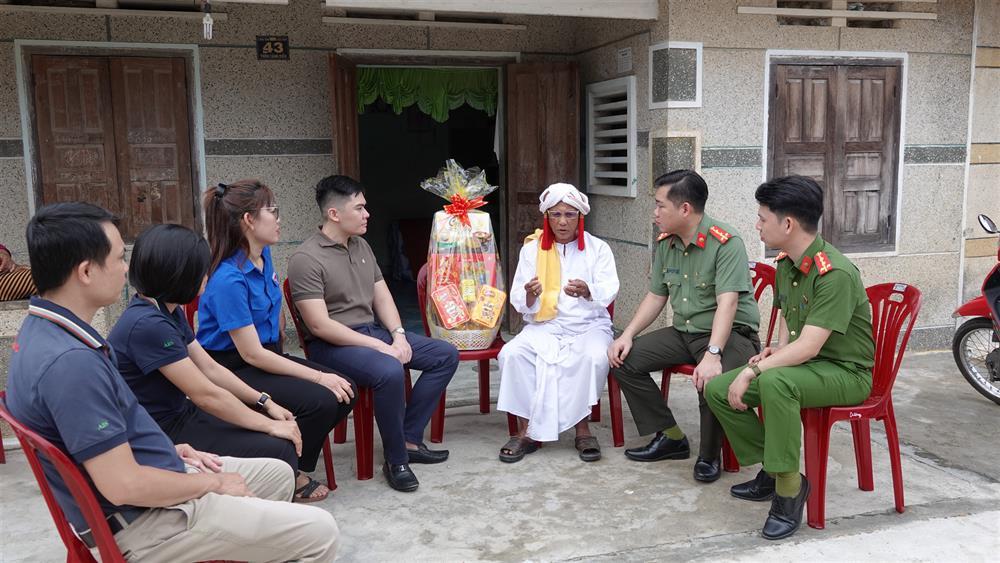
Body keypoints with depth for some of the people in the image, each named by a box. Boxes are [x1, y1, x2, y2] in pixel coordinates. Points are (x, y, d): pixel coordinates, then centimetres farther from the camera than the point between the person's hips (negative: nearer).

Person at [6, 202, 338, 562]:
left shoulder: (45, 330, 3)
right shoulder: (70, 361, -30)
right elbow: (123, 485, -28)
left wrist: (167, 450, 12)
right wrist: (213, 483, -13)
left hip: (151, 484, 10)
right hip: (143, 519, -10)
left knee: (278, 474, 23)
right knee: (319, 533, -9)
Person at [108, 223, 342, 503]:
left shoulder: (168, 312, 6)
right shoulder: (147, 324, -25)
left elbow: (211, 368, 9)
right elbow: (206, 394, -24)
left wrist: (266, 403, 2)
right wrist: (270, 425, -16)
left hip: (181, 414, 10)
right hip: (162, 435, -10)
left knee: (284, 428, 7)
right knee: (279, 448, -16)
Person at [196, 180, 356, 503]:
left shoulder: (264, 256, 2)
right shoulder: (229, 280, -25)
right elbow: (252, 354, -24)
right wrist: (318, 377, -23)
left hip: (268, 355, 8)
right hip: (234, 371, -8)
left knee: (344, 391, -8)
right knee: (321, 401, -24)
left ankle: (296, 466, 12)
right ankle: (290, 476, 3)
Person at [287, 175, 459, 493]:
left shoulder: (361, 246, 11)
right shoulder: (306, 259, -15)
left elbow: (382, 297, 13)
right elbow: (320, 326, -21)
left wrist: (398, 335, -6)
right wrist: (379, 346, -21)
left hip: (374, 331, 9)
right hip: (332, 345, -9)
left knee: (446, 355, 1)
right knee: (389, 372, -36)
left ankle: (409, 439, 2)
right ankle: (396, 461, -15)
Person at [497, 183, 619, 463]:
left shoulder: (598, 248, 4)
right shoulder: (532, 249, 7)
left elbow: (608, 292, -9)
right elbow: (518, 302, 1)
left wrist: (587, 291, -33)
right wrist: (530, 295, -25)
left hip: (589, 325, -1)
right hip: (543, 327, 1)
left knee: (595, 356, -34)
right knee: (511, 354, -27)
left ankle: (582, 428, -15)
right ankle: (525, 431, -16)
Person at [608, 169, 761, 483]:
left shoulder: (726, 243, -18)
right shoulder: (665, 243, 5)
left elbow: (727, 303, -27)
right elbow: (656, 296, 12)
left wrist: (712, 356, -38)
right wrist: (627, 335, -1)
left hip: (730, 335, -7)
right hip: (684, 333, 8)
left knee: (710, 381, -36)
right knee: (624, 359, -6)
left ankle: (709, 456, -6)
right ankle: (670, 437, 6)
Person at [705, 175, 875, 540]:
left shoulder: (835, 274, -24)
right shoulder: (785, 263, 3)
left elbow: (808, 346, -29)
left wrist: (752, 371, -27)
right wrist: (777, 349, 2)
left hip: (844, 372, -8)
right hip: (799, 362, 9)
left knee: (775, 383, -39)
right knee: (717, 389, -7)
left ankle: (789, 487, -21)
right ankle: (772, 471, 8)